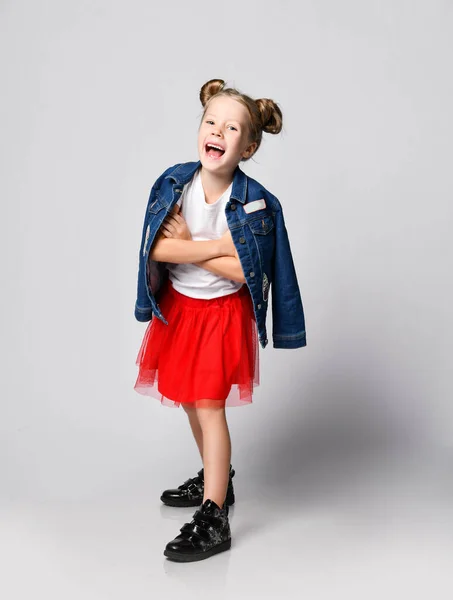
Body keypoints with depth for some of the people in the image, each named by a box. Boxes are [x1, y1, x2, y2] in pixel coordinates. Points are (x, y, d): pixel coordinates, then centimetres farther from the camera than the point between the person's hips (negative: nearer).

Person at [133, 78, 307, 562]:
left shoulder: (254, 203, -19)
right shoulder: (173, 182, -10)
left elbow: (244, 272, -22)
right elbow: (155, 249, -18)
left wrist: (186, 246, -19)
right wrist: (215, 246, -24)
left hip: (223, 312, -5)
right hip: (177, 305, 5)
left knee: (209, 405, -5)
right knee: (190, 399, 16)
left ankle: (213, 518, 4)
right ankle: (216, 478, 38)